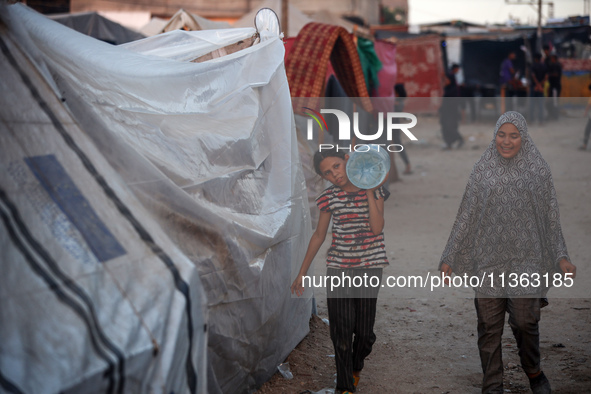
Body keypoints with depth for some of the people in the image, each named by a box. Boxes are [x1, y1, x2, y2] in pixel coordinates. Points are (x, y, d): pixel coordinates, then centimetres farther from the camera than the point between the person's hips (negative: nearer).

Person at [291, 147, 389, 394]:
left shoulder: (375, 191, -1)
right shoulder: (330, 198, 2)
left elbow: (377, 228, -13)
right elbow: (319, 235, 10)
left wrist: (369, 191, -15)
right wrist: (302, 272, 11)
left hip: (369, 268, -1)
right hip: (338, 269, 1)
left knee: (365, 332, 4)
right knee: (341, 332, -1)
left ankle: (355, 367, 34)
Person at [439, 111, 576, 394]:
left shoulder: (538, 170, 1)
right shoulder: (482, 170, 3)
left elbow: (551, 216, 5)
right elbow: (466, 216, 6)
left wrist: (561, 256, -1)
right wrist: (449, 256, 5)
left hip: (525, 259, -1)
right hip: (488, 258, 1)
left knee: (524, 320, -2)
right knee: (489, 325, 3)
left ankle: (533, 371, 27)